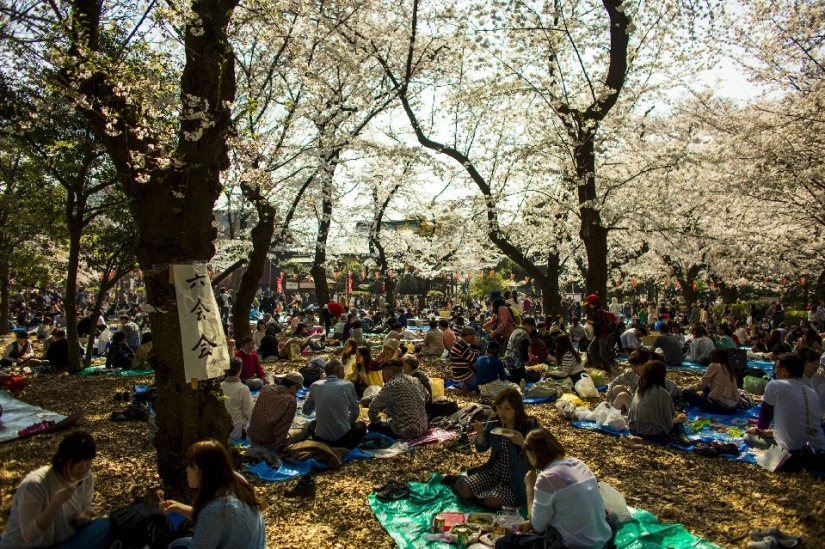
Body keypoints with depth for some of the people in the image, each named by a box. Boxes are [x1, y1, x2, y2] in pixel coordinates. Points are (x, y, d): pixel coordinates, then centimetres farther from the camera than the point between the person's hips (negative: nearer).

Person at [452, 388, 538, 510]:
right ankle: (462, 480, 19)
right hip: (493, 470, 3)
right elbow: (481, 448, 6)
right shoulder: (493, 422, -3)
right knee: (463, 490, -16)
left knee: (493, 502, -27)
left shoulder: (529, 426, -15)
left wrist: (522, 443, -32)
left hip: (515, 478, -3)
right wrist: (479, 433, -15)